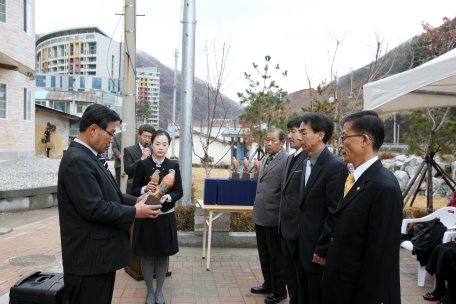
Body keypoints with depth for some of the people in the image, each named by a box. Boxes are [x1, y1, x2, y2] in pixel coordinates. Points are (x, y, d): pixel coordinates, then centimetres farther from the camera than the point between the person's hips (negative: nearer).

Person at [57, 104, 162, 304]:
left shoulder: (91, 157, 13)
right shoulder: (77, 160, -20)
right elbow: (93, 207, -25)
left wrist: (135, 201, 4)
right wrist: (134, 212, -16)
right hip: (89, 260, -10)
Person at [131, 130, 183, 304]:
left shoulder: (173, 166, 1)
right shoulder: (142, 165, -3)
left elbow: (179, 191, 1)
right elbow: (134, 190, -1)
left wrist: (167, 197, -19)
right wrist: (145, 189, -22)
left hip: (165, 217, 1)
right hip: (146, 216, -1)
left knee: (163, 255, 11)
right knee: (147, 255, 8)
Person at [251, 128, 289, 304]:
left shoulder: (286, 161, -16)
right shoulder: (266, 159, 12)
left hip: (274, 218, -8)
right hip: (261, 217, 8)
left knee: (276, 256, 7)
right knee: (264, 254, 20)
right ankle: (268, 284, 37)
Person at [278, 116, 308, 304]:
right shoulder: (290, 158, 13)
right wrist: (282, 222, 17)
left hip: (300, 230, -9)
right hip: (286, 227, 9)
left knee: (302, 276, 6)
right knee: (289, 273, 20)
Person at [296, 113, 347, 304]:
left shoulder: (335, 166, -18)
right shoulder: (306, 162, 9)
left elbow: (335, 213, -20)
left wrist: (322, 250, -18)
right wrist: (300, 243, 12)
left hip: (319, 251, -8)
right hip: (303, 247, 8)